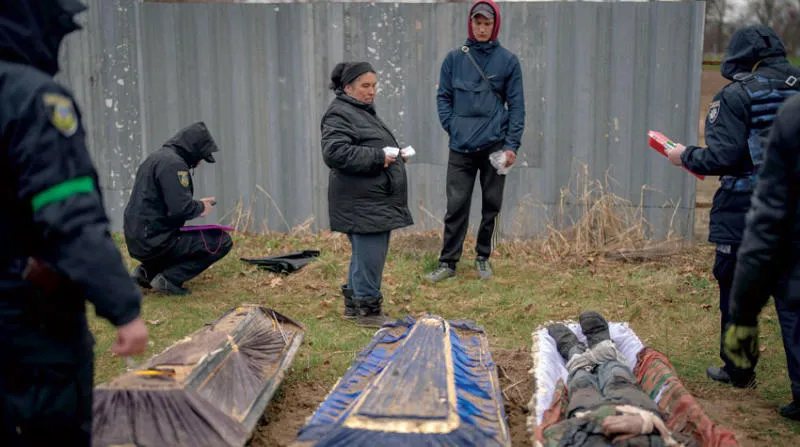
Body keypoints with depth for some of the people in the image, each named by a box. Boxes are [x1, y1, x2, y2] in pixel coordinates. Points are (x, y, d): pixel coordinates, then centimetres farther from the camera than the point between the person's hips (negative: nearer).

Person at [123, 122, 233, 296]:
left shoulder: (156, 157, 16)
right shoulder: (173, 163, -15)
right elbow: (179, 208, -23)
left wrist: (196, 204, 14)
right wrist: (200, 208, -3)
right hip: (155, 241, -10)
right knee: (222, 241, -9)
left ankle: (147, 271, 16)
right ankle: (170, 278, -11)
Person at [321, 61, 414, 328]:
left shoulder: (364, 112, 23)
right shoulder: (339, 114, -10)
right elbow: (335, 152, -23)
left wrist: (394, 155, 13)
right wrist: (377, 157, -21)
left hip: (378, 201, 11)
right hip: (361, 203, -10)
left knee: (365, 254, 15)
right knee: (370, 255, -8)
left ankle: (353, 304, 26)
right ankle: (367, 310, 3)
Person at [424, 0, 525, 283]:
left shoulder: (508, 61, 2)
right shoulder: (454, 59, 5)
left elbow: (516, 105, 1)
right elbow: (443, 97, 10)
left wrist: (512, 145, -7)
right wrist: (452, 127, -4)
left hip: (495, 147, 0)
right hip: (461, 148, 0)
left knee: (491, 206, 8)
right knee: (456, 206, 0)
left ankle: (483, 258, 23)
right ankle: (447, 263, 9)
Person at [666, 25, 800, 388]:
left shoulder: (737, 96, -10)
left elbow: (722, 157, -17)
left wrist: (686, 156, 0)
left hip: (742, 212, -5)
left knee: (735, 290, 10)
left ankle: (738, 370, 21)